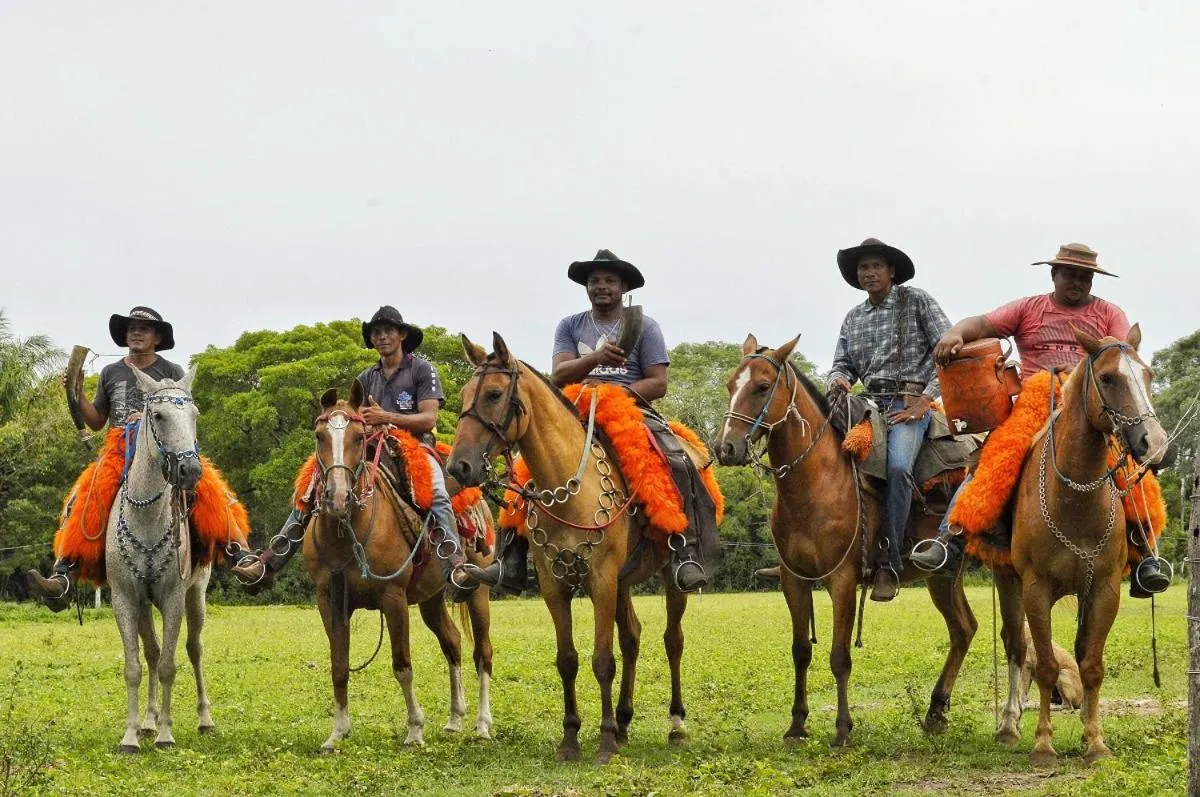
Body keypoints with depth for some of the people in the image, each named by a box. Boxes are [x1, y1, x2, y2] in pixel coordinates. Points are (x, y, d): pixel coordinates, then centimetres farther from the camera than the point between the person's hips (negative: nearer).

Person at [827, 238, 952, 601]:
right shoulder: (853, 318, 19)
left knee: (897, 466, -33)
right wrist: (839, 380, -7)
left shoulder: (916, 300, 3)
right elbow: (842, 363, 19)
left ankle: (888, 561, -29)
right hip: (868, 403, 6)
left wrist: (925, 398, -11)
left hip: (909, 404, -6)